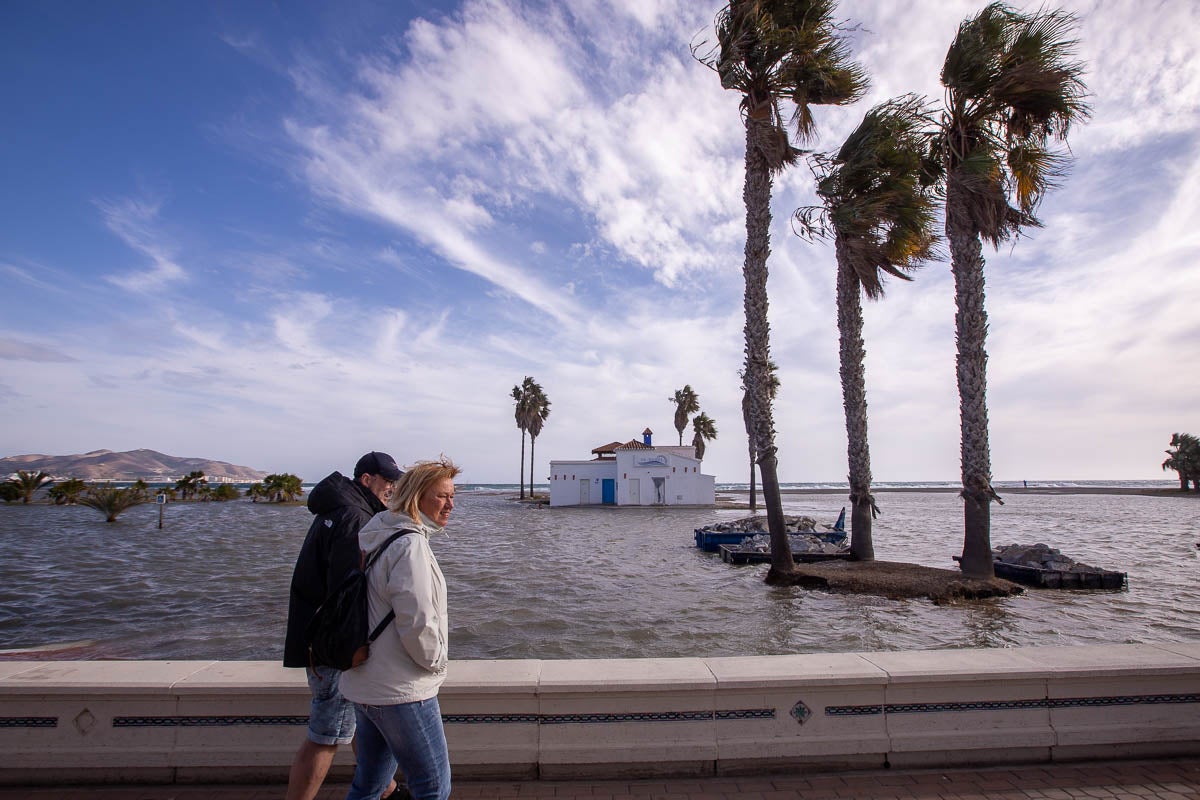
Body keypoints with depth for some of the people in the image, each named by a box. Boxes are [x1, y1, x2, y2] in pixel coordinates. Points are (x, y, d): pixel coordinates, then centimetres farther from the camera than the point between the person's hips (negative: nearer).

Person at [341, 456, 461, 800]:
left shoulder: (377, 536, 9)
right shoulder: (410, 543, -21)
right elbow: (417, 622, -27)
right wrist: (436, 660, -9)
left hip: (367, 684, 10)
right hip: (402, 693, -10)